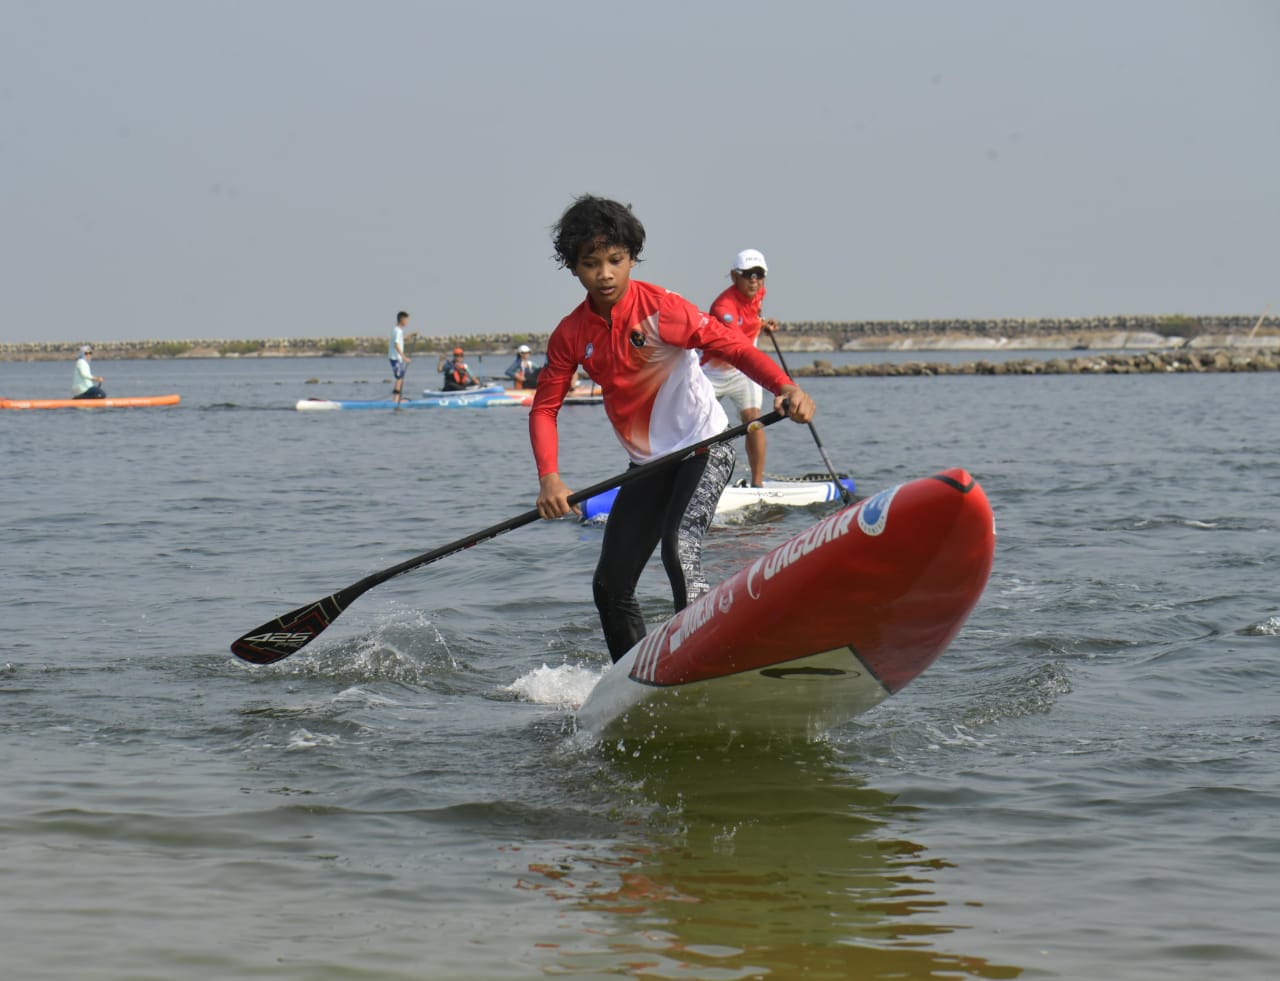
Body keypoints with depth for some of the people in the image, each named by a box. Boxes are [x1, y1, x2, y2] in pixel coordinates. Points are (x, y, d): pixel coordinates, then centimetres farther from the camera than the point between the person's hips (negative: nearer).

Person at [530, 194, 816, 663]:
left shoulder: (659, 308, -17)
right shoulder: (570, 336, -3)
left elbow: (731, 345, -21)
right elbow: (544, 408, -3)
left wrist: (786, 387, -39)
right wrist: (549, 478, -20)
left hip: (704, 446, -6)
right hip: (648, 463, 6)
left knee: (679, 548, -29)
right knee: (610, 586, 7)